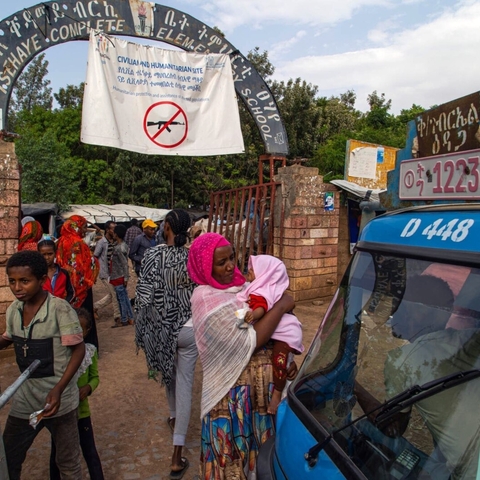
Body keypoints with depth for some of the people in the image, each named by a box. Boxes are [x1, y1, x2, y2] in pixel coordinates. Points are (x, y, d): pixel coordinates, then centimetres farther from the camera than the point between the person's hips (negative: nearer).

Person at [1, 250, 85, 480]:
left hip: (58, 397, -5)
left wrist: (58, 389, -26)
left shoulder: (60, 309, -21)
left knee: (68, 461, 14)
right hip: (24, 398, 5)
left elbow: (78, 349, -18)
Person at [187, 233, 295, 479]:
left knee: (259, 443, 24)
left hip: (261, 380, 7)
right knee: (238, 449, 13)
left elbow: (260, 324, 9)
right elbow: (249, 342, -26)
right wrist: (281, 306, -20)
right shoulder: (206, 300, -22)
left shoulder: (237, 286, 1)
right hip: (234, 389, -7)